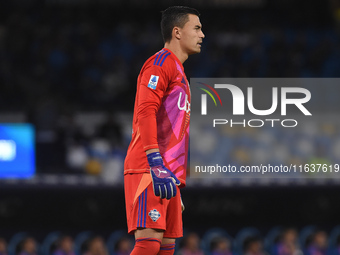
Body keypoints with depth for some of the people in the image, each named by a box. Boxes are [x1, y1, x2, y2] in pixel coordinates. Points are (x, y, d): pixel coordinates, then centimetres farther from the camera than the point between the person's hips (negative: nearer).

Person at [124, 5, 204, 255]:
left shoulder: (178, 71, 28)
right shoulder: (160, 62, -4)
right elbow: (146, 113, -17)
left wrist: (176, 183, 26)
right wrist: (156, 165, -26)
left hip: (167, 175, 10)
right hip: (147, 169, -10)